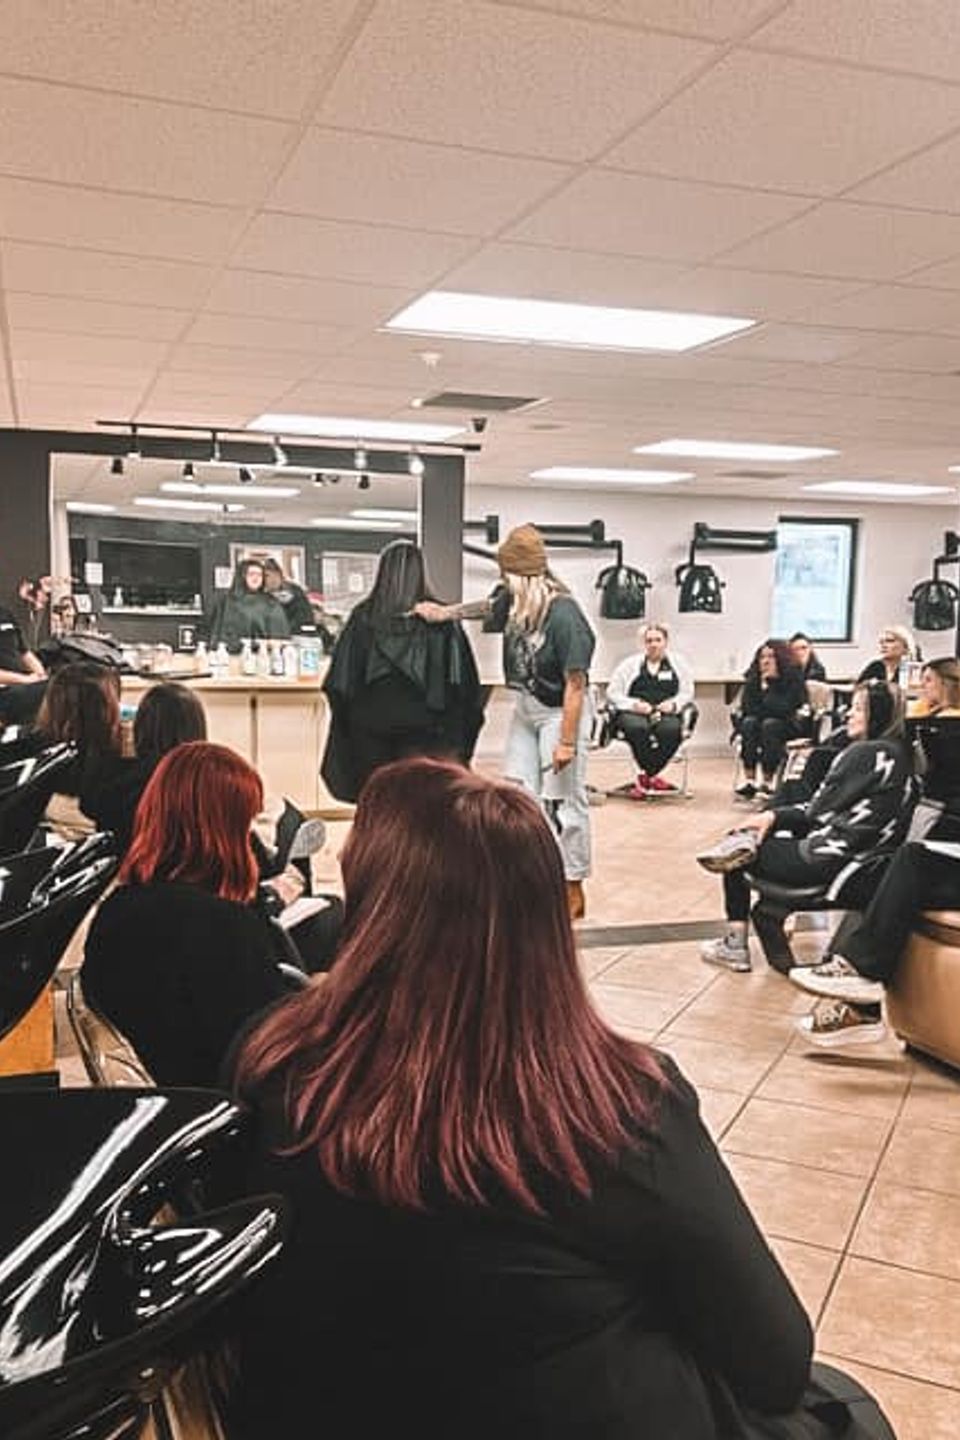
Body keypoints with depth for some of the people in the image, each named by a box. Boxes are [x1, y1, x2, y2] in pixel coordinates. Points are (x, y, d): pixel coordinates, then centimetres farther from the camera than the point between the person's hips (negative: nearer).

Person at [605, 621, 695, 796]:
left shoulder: (678, 664, 18)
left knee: (673, 729, -35)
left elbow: (687, 693, 15)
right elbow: (612, 693, 8)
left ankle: (644, 777, -20)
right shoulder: (630, 664, 14)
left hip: (665, 714, 1)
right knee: (638, 728, -38)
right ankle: (651, 776, -19)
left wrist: (673, 704, -7)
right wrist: (634, 704, -10)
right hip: (633, 714, -1)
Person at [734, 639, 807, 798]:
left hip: (789, 725, -3)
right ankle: (749, 780, -34)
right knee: (749, 722, -28)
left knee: (770, 724, -34)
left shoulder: (793, 678, -12)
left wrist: (766, 687, -17)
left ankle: (767, 781, -34)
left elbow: (784, 709, -22)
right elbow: (747, 707, -9)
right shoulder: (753, 677, -1)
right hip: (757, 723, 3)